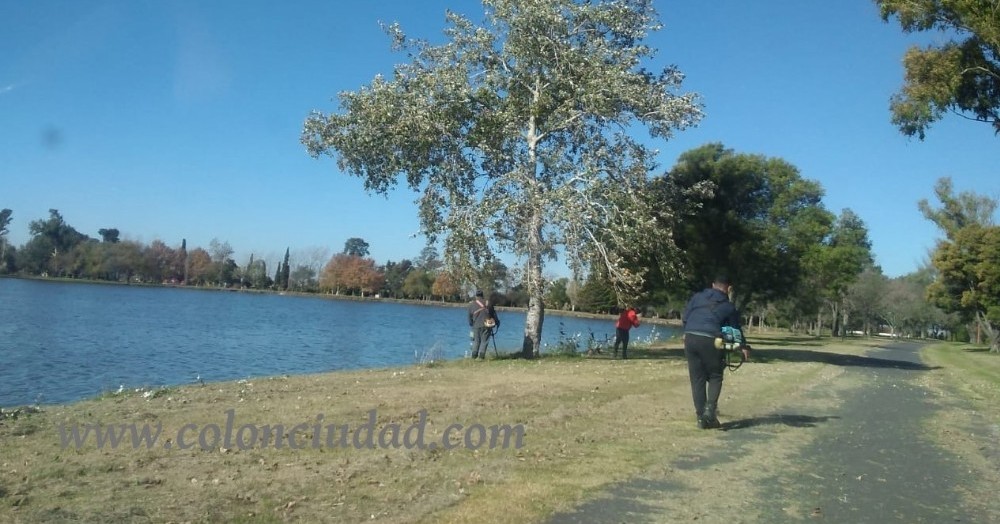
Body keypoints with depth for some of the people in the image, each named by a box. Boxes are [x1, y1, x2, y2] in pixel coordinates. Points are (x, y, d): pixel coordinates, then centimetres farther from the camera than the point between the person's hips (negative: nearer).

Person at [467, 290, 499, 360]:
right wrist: (497, 322, 22)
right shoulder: (487, 303, 7)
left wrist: (471, 324, 27)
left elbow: (470, 317, 12)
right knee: (484, 341, 3)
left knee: (476, 341, 12)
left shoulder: (471, 305, 8)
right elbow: (493, 314, 11)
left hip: (476, 326, 1)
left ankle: (474, 356, 11)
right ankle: (481, 356, -4)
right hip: (486, 325, -1)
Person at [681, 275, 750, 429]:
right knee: (715, 376, 14)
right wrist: (744, 347, 34)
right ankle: (710, 409, -5)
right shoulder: (729, 306, 11)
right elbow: (735, 329, 19)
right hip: (710, 341, -3)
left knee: (697, 379, 9)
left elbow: (684, 317, 14)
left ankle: (701, 417, 11)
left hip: (690, 338, 3)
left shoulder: (697, 297, 17)